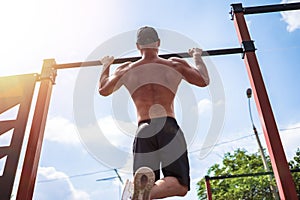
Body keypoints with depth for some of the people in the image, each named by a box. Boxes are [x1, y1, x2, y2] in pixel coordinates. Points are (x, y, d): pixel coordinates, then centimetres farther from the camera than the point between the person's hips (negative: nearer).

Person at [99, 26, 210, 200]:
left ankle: (143, 185, -35)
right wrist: (197, 56, 35)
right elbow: (204, 81, 19)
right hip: (169, 127, -1)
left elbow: (103, 90, 29)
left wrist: (106, 66, 46)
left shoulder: (127, 70, 14)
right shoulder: (175, 65, 10)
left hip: (143, 131, 2)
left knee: (145, 184, 4)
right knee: (179, 184, -1)